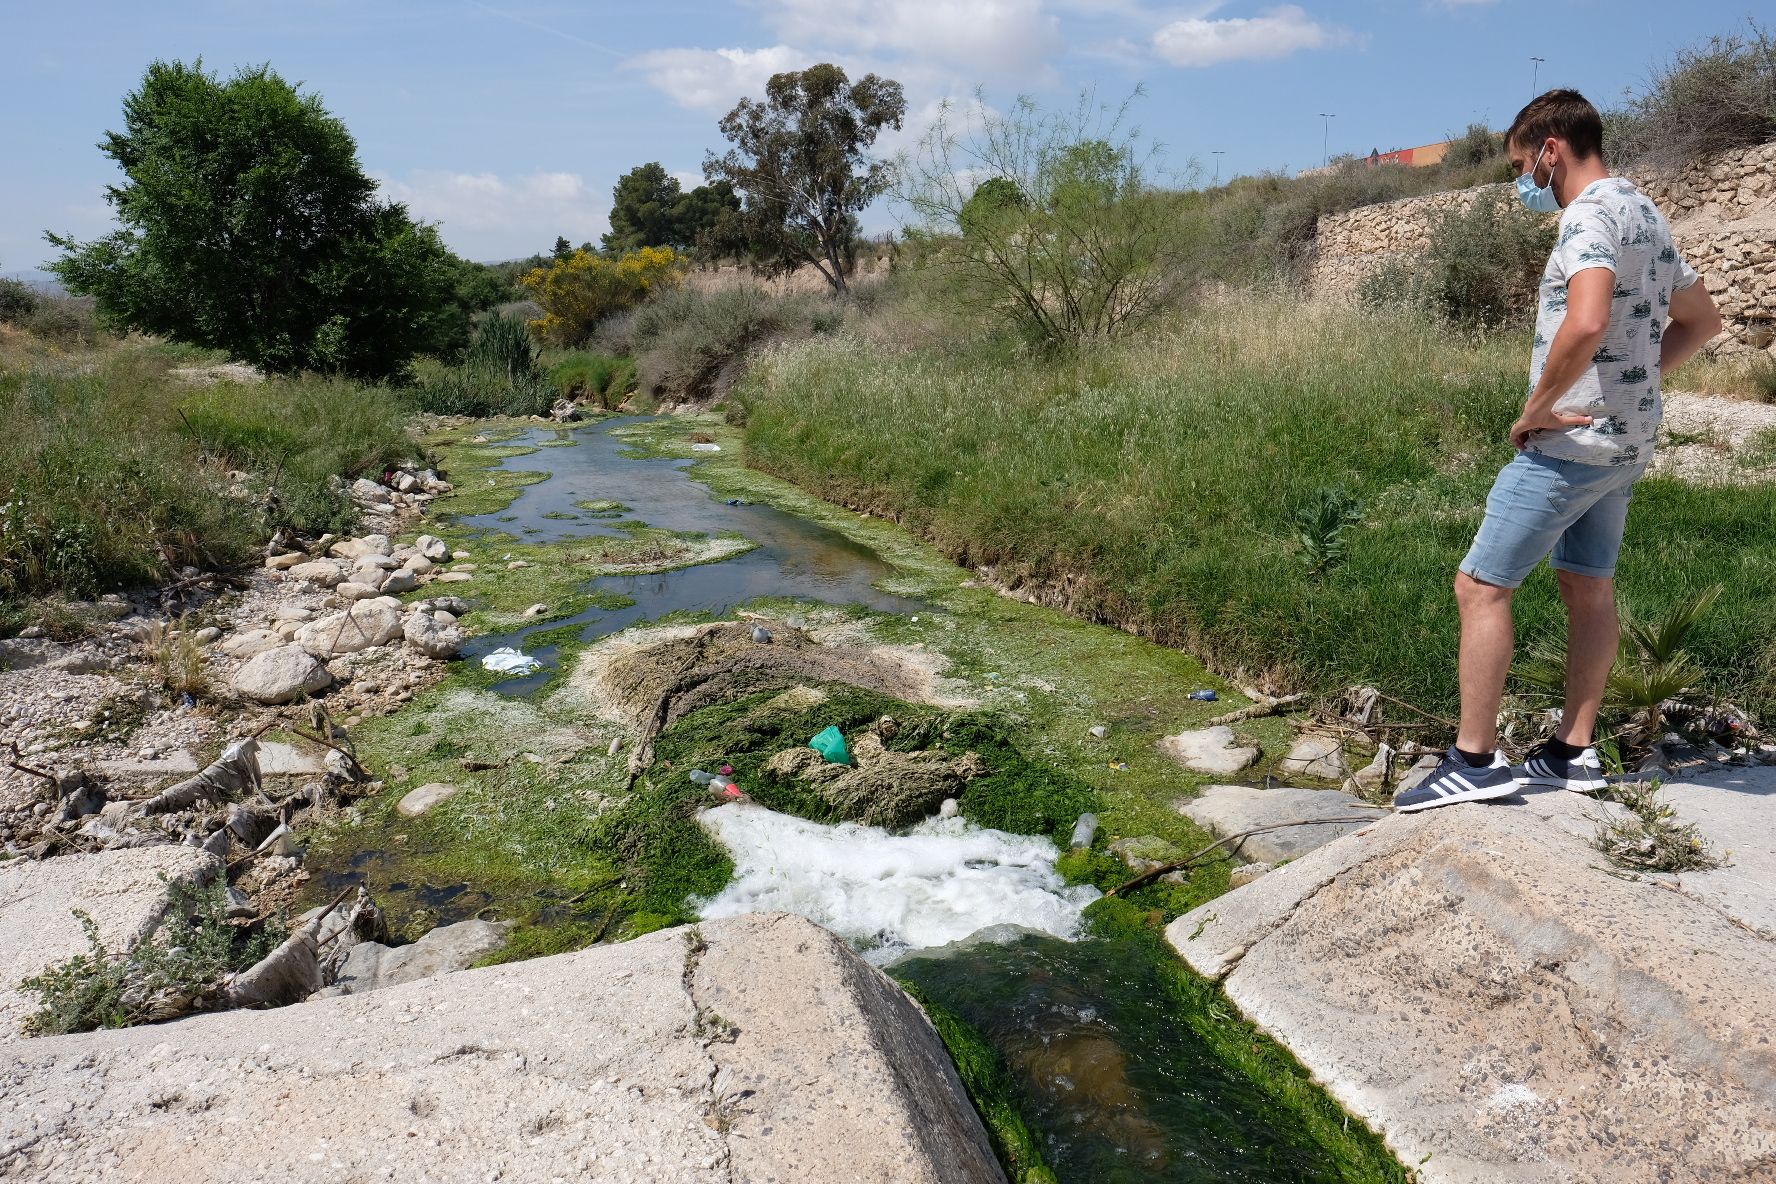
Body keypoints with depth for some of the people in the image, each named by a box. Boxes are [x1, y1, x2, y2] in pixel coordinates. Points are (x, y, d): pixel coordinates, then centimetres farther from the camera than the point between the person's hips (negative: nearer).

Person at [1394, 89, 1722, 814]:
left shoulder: (1591, 214, -15)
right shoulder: (1644, 212, 16)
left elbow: (1586, 323, -34)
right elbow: (1701, 320, 24)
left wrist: (1536, 409, -21)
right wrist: (1632, 377, 14)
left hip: (1573, 440, -10)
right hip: (1627, 439, 11)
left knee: (1480, 586, -7)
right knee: (1589, 588, 14)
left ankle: (1474, 760, -4)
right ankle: (1573, 754, 21)